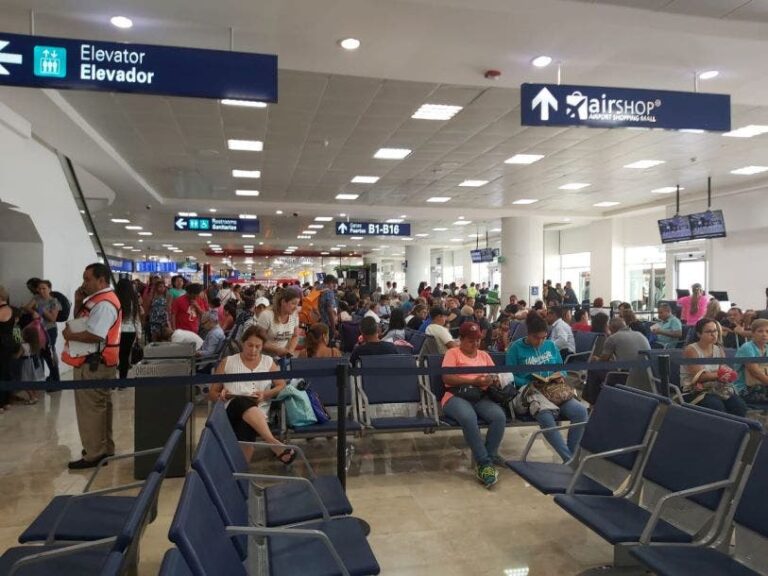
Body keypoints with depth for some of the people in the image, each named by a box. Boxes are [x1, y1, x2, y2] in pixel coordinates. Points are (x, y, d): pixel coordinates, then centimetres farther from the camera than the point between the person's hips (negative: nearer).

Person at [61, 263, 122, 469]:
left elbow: (94, 336, -27)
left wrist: (70, 336, -12)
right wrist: (78, 303, 4)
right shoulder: (96, 299, 14)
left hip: (93, 364, -11)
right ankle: (105, 447, 28)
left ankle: (94, 454, 5)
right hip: (95, 362, 11)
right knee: (101, 406, 17)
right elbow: (81, 321, 19)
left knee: (90, 409, -3)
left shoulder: (104, 304, -20)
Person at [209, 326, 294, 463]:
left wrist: (266, 394, -7)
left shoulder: (268, 362, 18)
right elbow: (211, 393, 17)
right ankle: (273, 442, -54)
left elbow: (282, 386, 12)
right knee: (243, 402, -40)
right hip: (231, 411, -1)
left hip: (258, 414, 1)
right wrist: (221, 395, -7)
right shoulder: (227, 362, 15)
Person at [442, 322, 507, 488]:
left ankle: (488, 458, -14)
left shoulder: (484, 355, 23)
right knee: (468, 417, -38)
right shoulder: (453, 353, 7)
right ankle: (484, 462, -26)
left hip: (481, 396, 5)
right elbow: (447, 378, -7)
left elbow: (495, 377, 21)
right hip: (456, 396, -4)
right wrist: (473, 381, -15)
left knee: (499, 416, -28)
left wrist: (493, 380, -5)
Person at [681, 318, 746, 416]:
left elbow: (726, 372, -1)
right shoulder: (691, 350, -8)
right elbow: (699, 376, -14)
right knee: (717, 406, -32)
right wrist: (721, 374, -10)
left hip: (717, 388, 5)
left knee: (739, 406, -21)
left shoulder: (719, 350, 11)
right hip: (695, 391, -5)